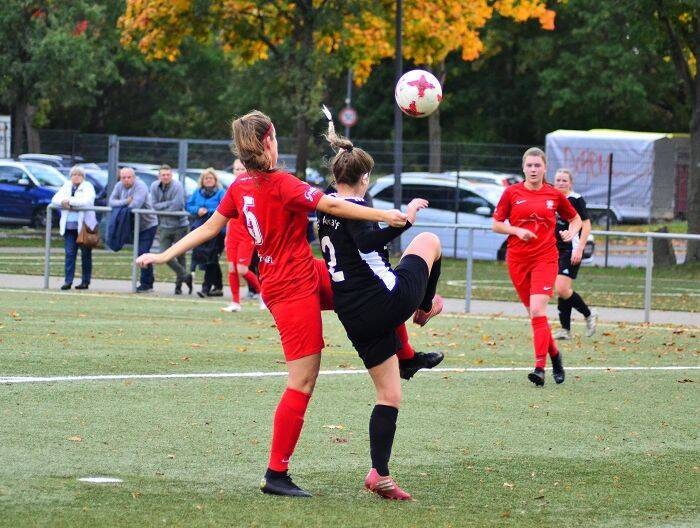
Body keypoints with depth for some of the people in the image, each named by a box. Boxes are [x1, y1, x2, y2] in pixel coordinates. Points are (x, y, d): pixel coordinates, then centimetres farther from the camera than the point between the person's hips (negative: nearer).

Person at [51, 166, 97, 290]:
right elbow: (55, 199, 7)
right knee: (69, 253, -3)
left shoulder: (88, 187, -1)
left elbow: (86, 201, -19)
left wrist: (69, 201, -15)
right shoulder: (66, 186, 14)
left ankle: (85, 281, 9)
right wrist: (64, 203, -14)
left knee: (85, 254, 2)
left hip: (84, 225, -4)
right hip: (69, 226, 4)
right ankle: (68, 281, -3)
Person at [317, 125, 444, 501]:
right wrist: (404, 220, -32)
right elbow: (367, 241, -31)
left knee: (389, 396, 14)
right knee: (429, 241, 17)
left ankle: (380, 475, 7)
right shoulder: (355, 208, -12)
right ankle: (425, 309, 33)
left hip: (355, 320, 8)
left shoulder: (326, 212, 14)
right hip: (388, 299, -8)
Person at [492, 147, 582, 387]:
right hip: (517, 259, 2)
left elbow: (575, 218, 18)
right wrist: (517, 230, -11)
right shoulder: (512, 192, 2)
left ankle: (540, 368, -19)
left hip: (545, 258, -2)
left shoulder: (554, 195, 3)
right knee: (534, 312, 8)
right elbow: (496, 224, 6)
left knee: (537, 310, -17)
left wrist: (571, 231, -3)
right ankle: (554, 355, 29)